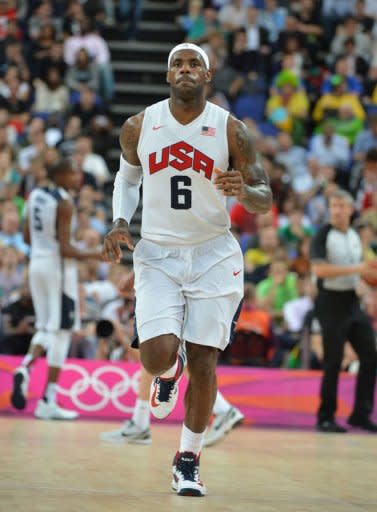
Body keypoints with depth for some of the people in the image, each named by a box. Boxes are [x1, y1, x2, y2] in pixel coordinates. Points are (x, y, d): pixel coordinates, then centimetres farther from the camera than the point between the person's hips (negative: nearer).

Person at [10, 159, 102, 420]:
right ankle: (48, 403, -1)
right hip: (59, 266, -7)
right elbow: (65, 248, -18)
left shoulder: (35, 195, 8)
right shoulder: (64, 203, -16)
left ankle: (25, 367, -11)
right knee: (60, 332, 0)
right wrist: (93, 255, -8)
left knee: (46, 328, 18)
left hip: (37, 262, 7)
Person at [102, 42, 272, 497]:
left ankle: (188, 461, 13)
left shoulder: (230, 130, -6)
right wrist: (120, 222, 0)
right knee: (157, 354, -15)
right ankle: (169, 373, 25)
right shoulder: (138, 127, -1)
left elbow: (265, 199, -2)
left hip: (213, 255, 0)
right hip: (157, 254, 1)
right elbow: (127, 178, 18)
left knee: (203, 360, -3)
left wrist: (244, 191, -25)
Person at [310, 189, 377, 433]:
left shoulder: (355, 237, 13)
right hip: (331, 303, -7)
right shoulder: (324, 235, -9)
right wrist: (355, 269, -26)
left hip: (352, 302, 7)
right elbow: (319, 269, -23)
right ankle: (325, 418, 2)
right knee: (333, 362, -6)